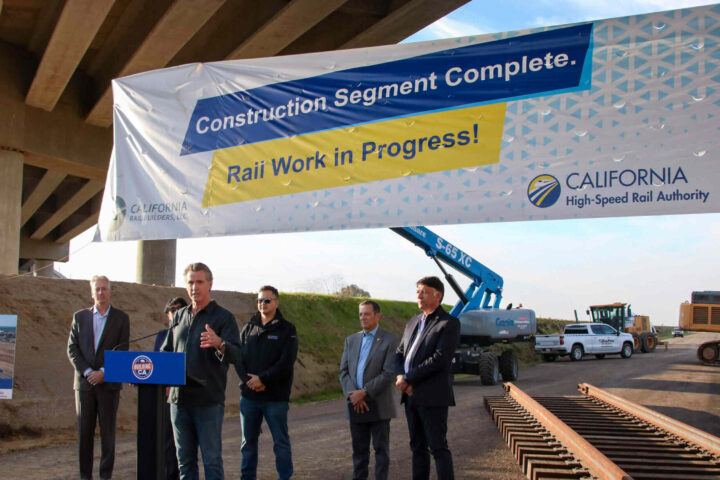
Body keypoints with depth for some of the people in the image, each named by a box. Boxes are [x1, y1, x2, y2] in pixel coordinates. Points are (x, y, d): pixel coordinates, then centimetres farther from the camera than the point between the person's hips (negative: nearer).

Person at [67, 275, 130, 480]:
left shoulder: (121, 318, 4)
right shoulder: (80, 316, 9)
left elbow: (123, 351, -1)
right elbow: (72, 349, 4)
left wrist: (103, 372, -12)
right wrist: (87, 372, -9)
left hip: (109, 383, -2)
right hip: (84, 382, 2)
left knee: (108, 432, 1)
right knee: (84, 432, 5)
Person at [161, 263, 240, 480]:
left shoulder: (223, 317, -3)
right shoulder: (179, 316, 14)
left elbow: (235, 355, -15)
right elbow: (166, 350, 22)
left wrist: (219, 344, -37)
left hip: (208, 400, -5)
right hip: (179, 397, 5)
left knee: (212, 459, -2)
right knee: (185, 458, 12)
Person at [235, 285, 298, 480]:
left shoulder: (287, 329, -1)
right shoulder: (248, 328, 11)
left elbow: (286, 362, -11)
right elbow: (238, 357, 4)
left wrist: (262, 379, -16)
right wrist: (249, 380, -12)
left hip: (275, 396, -4)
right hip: (249, 395, 4)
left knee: (281, 442, 3)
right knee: (248, 441, 12)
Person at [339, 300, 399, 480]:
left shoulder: (389, 340, -3)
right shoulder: (351, 340, 12)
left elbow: (389, 373, -11)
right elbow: (343, 371, 8)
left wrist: (365, 392, -16)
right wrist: (353, 395, -8)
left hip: (378, 406, -4)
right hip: (356, 405, 4)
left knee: (381, 448, 4)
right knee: (359, 450, 11)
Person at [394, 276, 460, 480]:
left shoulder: (449, 323, -8)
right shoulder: (413, 322, 16)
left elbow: (440, 358, -17)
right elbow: (399, 353, 14)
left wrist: (408, 379, -15)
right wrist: (400, 377, -7)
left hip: (433, 396, -7)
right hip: (411, 395, 7)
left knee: (438, 447, -5)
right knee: (418, 446, 12)